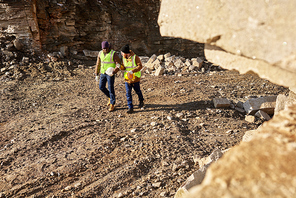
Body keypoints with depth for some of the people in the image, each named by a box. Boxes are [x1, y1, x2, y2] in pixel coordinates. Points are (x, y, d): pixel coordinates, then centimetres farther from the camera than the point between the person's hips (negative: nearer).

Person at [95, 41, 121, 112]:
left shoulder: (113, 53, -15)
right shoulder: (100, 53, 2)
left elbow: (119, 64, -15)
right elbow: (98, 64, 9)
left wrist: (113, 72, -30)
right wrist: (96, 75, 8)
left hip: (110, 73, -6)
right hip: (103, 73, 6)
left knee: (110, 88, -4)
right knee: (101, 87, 6)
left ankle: (112, 105, 8)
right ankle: (110, 97, 30)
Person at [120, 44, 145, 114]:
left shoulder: (135, 57, -16)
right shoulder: (124, 58, 3)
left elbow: (140, 66, -17)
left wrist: (132, 71, -29)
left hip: (135, 78, -4)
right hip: (127, 78, 4)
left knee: (137, 91, 14)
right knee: (128, 93, -3)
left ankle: (141, 101, 44)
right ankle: (130, 108, 0)